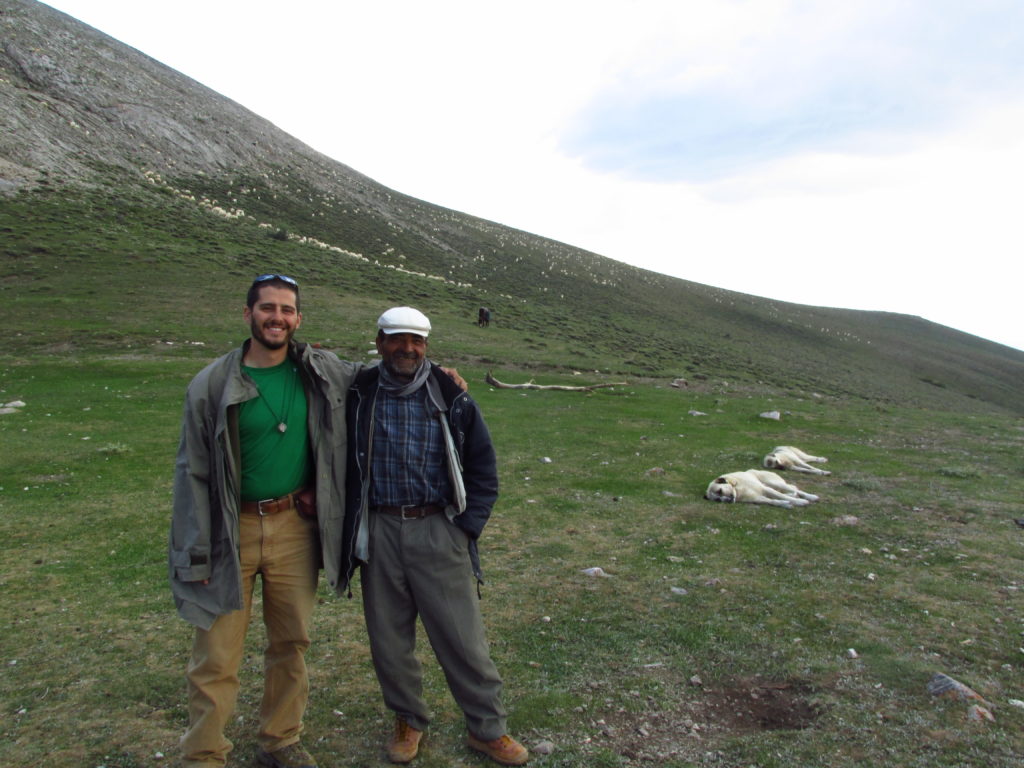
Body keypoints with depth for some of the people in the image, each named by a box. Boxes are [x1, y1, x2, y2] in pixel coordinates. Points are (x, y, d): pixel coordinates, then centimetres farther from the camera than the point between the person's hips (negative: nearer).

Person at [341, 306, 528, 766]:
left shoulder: (450, 399, 0)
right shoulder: (358, 396, 2)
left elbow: (483, 466, 5)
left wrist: (468, 525, -1)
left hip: (437, 531, -1)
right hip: (378, 533, 2)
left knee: (463, 638, 4)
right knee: (388, 638, 13)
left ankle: (487, 728, 23)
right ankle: (408, 720, 36)